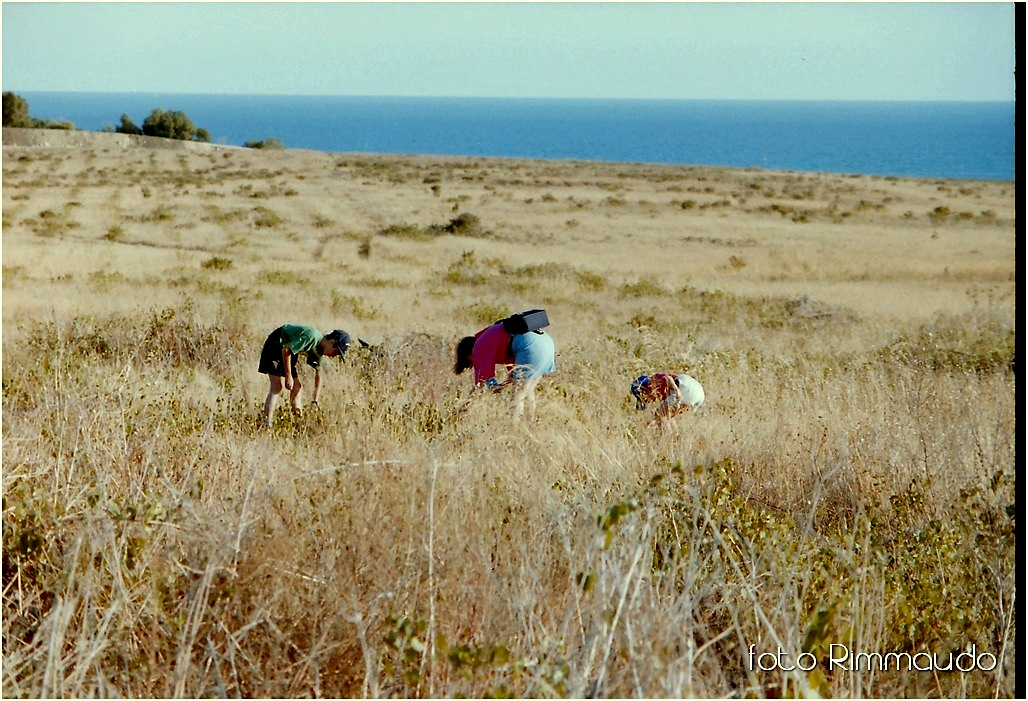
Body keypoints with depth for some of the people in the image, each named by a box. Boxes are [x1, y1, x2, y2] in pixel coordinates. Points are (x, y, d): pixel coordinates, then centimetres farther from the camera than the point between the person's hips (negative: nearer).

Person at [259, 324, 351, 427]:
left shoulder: (319, 350, 1)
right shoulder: (312, 337, -29)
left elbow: (318, 375, 12)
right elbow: (286, 350, -29)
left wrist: (315, 401, 11)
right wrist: (288, 376, -23)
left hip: (288, 350, 10)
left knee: (297, 385, 9)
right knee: (277, 386, -19)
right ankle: (266, 425, -26)